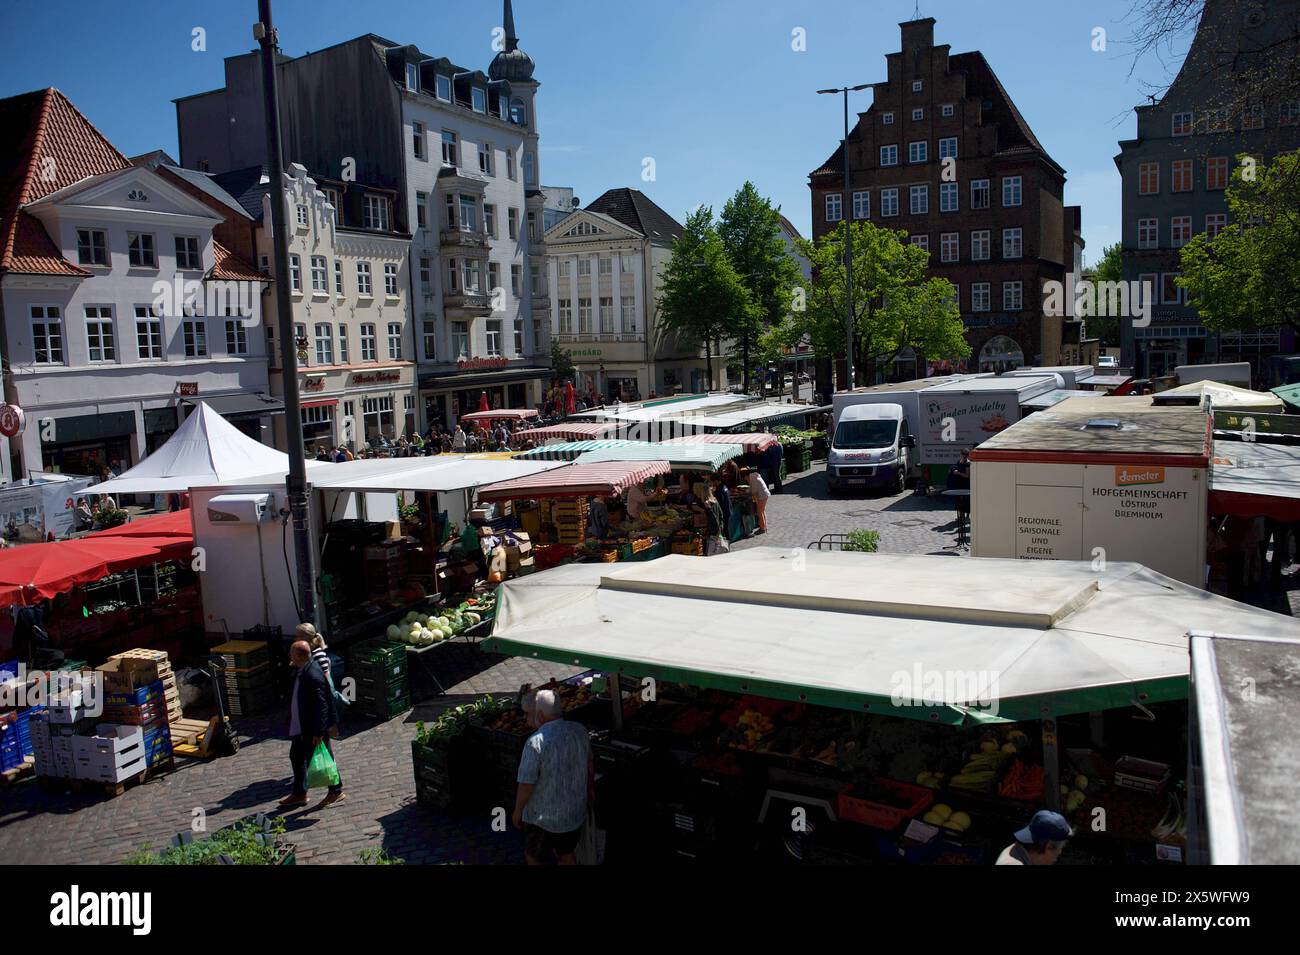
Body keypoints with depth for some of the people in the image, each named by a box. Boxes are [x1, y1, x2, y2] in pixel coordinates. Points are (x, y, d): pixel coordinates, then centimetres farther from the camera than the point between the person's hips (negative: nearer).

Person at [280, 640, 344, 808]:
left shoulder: (313, 676, -29)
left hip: (314, 727, -10)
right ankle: (299, 794, 34)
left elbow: (321, 706, -28)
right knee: (296, 757, 20)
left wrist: (319, 732, -26)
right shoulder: (300, 670, 1)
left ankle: (336, 791, 22)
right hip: (301, 726, 10)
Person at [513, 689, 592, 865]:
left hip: (544, 818, -5)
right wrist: (588, 793, 25)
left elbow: (526, 785, -21)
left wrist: (517, 812, -4)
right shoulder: (580, 731, -7)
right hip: (576, 812, 6)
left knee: (533, 857, 18)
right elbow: (589, 768, 7)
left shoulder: (536, 743, -26)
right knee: (566, 856, 24)